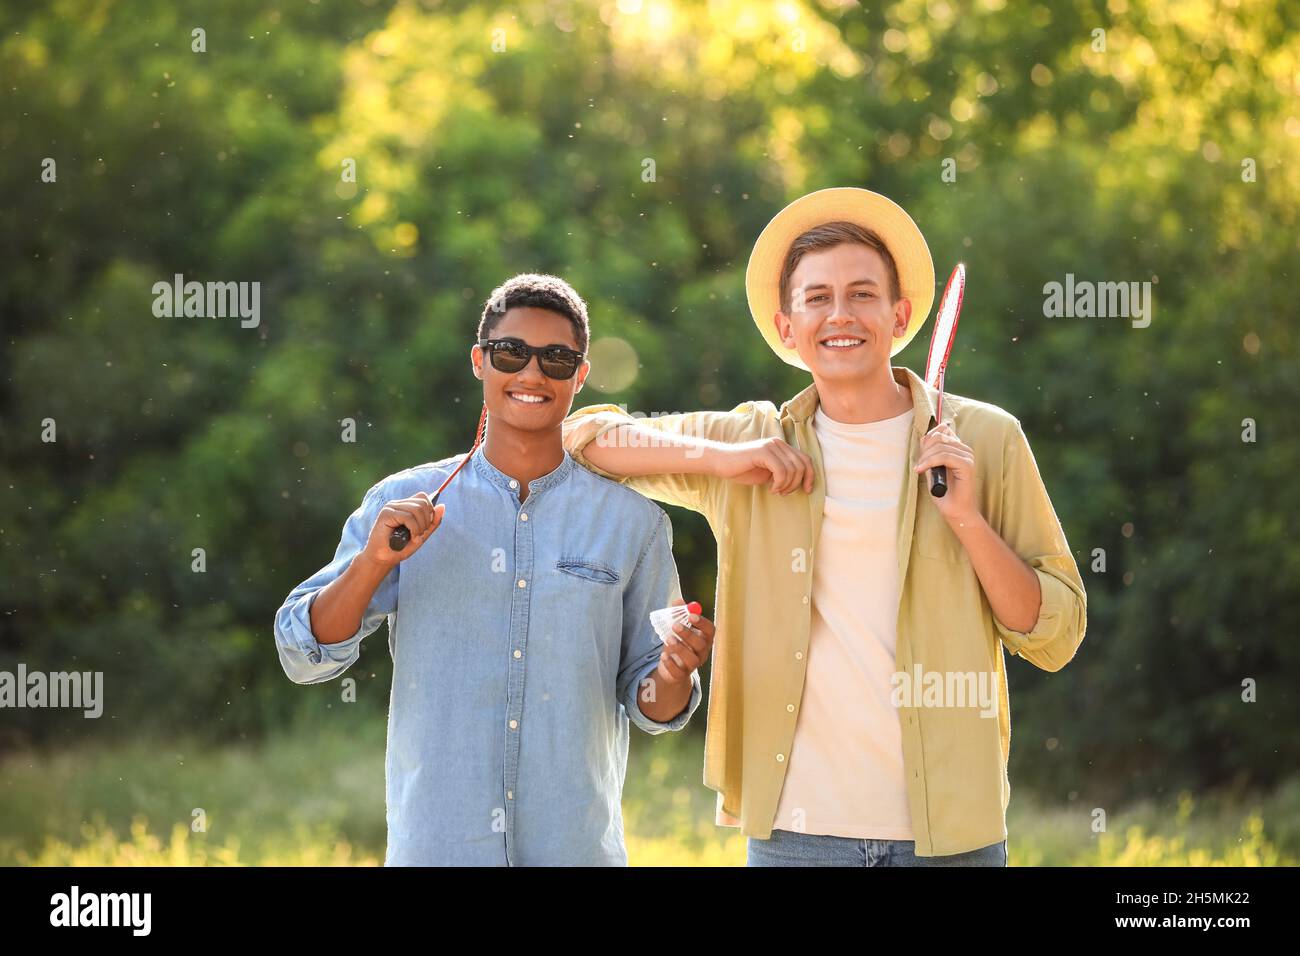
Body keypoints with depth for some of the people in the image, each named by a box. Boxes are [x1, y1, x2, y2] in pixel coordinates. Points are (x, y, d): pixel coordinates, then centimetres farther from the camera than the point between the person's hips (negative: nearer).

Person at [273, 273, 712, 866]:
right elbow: (305, 656, 0)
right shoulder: (404, 503, 4)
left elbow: (650, 707, 8)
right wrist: (374, 562, -15)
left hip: (576, 845, 1)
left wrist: (673, 675, -14)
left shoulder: (631, 521, 5)